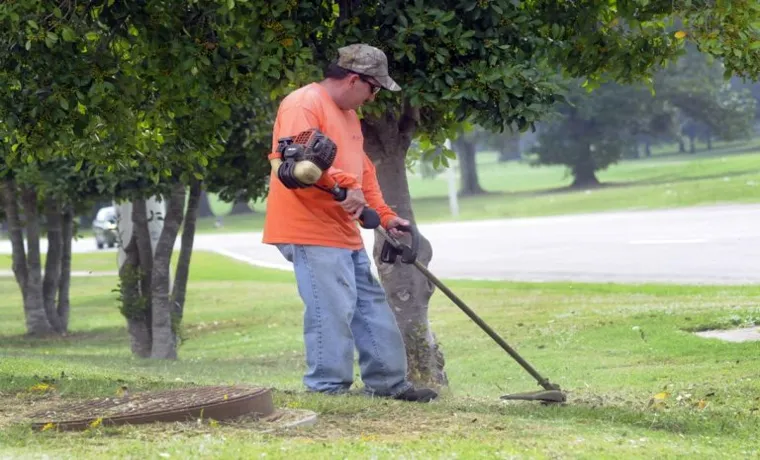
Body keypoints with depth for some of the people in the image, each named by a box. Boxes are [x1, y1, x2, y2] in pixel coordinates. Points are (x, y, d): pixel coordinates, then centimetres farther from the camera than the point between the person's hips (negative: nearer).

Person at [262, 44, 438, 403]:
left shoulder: (348, 114, 21)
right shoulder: (303, 104, -12)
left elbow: (363, 171, 25)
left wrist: (385, 216, 17)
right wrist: (346, 184, -29)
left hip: (345, 233, 11)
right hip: (311, 231, -11)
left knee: (371, 306, 14)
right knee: (332, 311, -12)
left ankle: (388, 383, 23)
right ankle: (328, 388, -6)